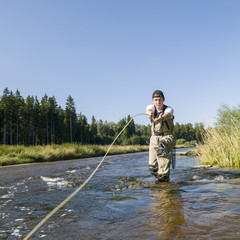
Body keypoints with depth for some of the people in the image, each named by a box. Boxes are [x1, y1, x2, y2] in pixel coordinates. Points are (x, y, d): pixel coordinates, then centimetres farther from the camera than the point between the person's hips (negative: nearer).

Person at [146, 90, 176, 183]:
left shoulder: (169, 109, -11)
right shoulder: (151, 107, -2)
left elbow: (166, 115, -35)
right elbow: (148, 110, -26)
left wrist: (158, 119, -58)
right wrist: (149, 113, -52)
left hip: (168, 136, -3)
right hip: (155, 137, 3)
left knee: (161, 147, -39)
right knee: (152, 167, -4)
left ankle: (164, 175, -35)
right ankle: (159, 175, 25)